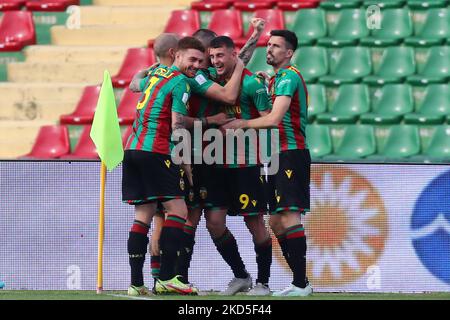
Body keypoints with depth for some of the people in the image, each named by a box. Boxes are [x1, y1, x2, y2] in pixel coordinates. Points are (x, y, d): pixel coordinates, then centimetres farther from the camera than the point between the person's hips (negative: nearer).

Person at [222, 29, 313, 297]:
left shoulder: (289, 76, -11)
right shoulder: (276, 78, 20)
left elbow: (274, 119, -19)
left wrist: (243, 124, -9)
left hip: (292, 153, -10)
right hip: (280, 155, 10)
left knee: (289, 217, -15)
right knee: (276, 221, 9)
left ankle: (301, 283, -16)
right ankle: (300, 281, 12)